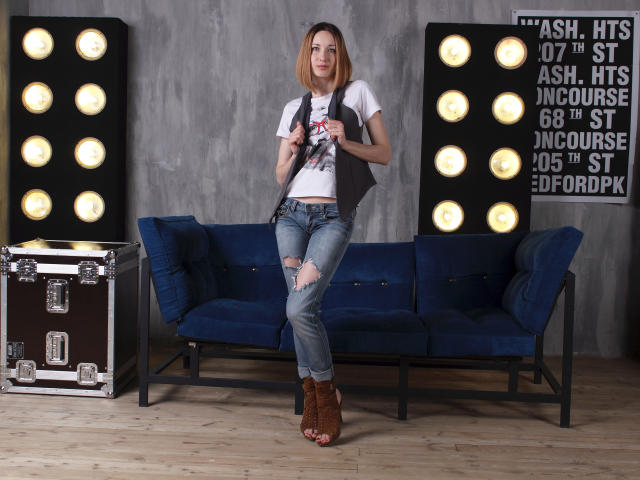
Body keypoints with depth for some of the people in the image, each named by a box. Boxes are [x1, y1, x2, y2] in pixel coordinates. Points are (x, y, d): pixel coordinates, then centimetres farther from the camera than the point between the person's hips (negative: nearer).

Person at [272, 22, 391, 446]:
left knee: (300, 308, -16)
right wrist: (293, 151, -4)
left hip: (334, 216, -4)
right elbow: (281, 176, 16)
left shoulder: (358, 93, 7)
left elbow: (385, 154, 6)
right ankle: (314, 400, 16)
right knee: (305, 309, 2)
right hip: (292, 215, 4)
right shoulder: (294, 108, 16)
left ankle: (325, 392, 5)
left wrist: (346, 142, -10)